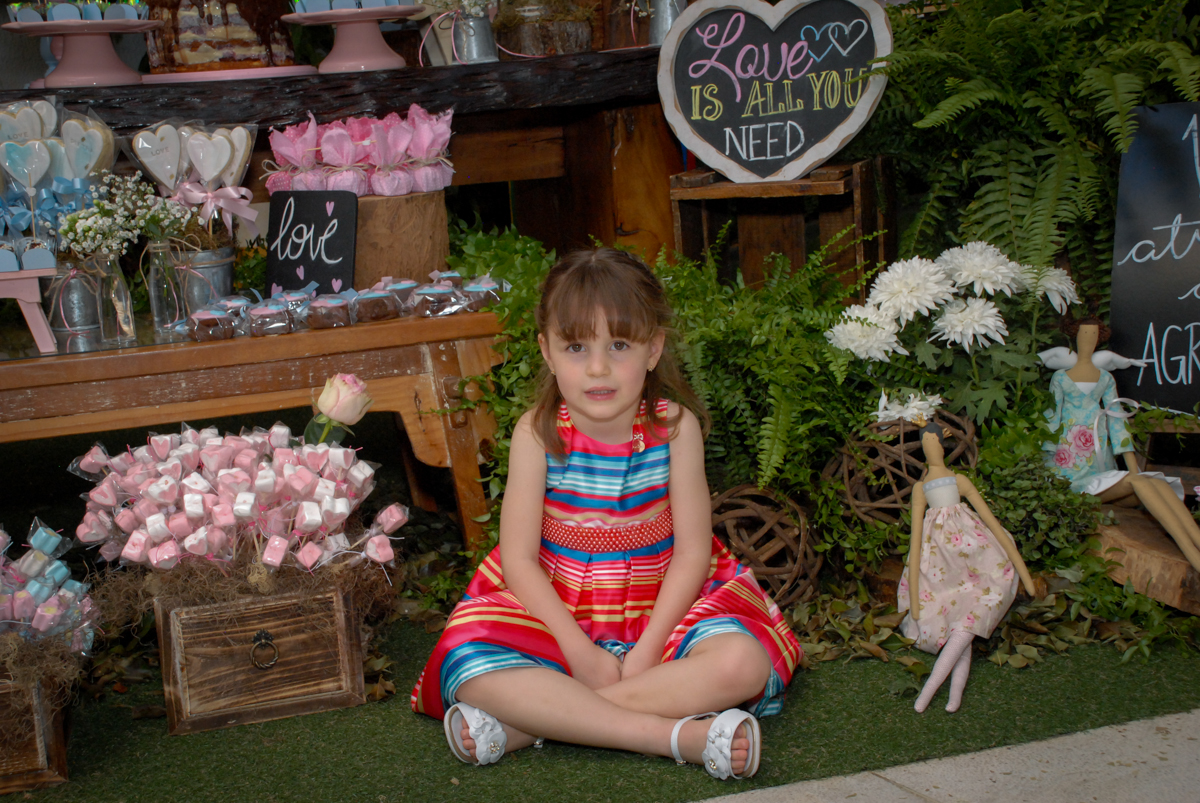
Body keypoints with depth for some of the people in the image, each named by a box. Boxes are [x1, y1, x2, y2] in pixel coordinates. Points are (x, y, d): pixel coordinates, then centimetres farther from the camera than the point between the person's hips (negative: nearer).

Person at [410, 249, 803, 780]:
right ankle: (678, 734, -31)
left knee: (740, 663, -29)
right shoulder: (539, 432, -10)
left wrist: (646, 652, -17)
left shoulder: (675, 426, -9)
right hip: (555, 613, 0)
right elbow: (519, 559, -10)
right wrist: (581, 654, -18)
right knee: (471, 669, -29)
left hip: (660, 610, 1)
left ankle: (531, 721, -27)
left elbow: (692, 552, -7)